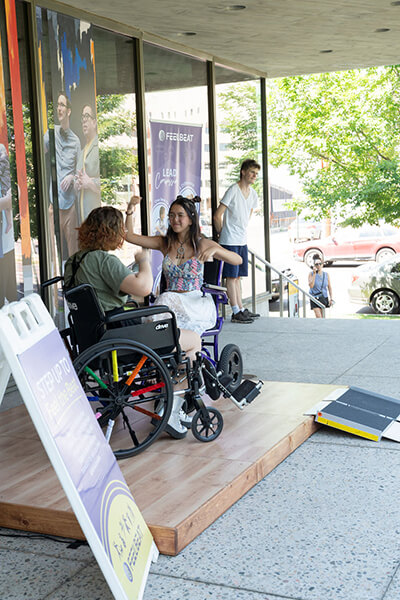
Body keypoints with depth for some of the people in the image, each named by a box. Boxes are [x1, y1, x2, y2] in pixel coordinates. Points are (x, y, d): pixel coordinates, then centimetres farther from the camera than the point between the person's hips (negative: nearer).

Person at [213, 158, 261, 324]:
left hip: (242, 241, 8)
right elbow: (217, 216, -13)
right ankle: (236, 312, -4)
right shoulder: (233, 191, -14)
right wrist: (223, 233, -3)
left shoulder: (253, 193, 9)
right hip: (230, 241, -8)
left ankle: (241, 309, 17)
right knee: (231, 276, -4)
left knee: (237, 276, 13)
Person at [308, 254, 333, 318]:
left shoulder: (326, 274, 3)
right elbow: (311, 286, -20)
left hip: (324, 298, 4)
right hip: (315, 298, -3)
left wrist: (331, 298, 3)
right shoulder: (311, 274, -6)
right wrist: (314, 273, -21)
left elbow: (329, 287, 8)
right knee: (318, 317, -15)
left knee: (322, 317, 10)